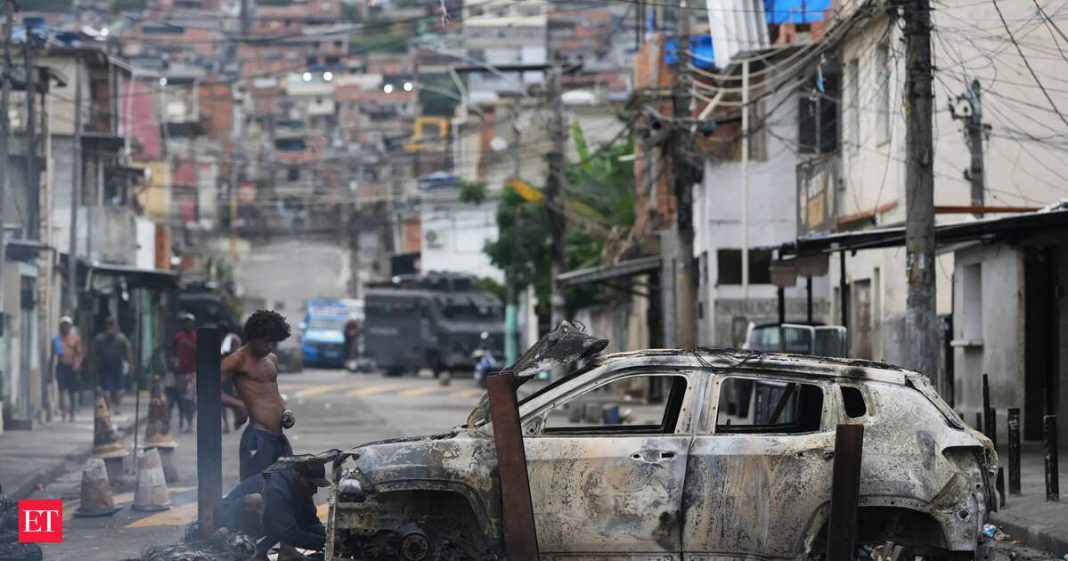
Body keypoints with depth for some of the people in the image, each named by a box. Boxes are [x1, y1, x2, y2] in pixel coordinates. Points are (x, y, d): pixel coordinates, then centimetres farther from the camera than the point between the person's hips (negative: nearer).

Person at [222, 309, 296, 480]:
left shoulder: (272, 360, 20)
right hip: (257, 439, -8)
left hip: (279, 438, 8)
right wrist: (238, 404, -23)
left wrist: (285, 412, 13)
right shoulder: (239, 360, -5)